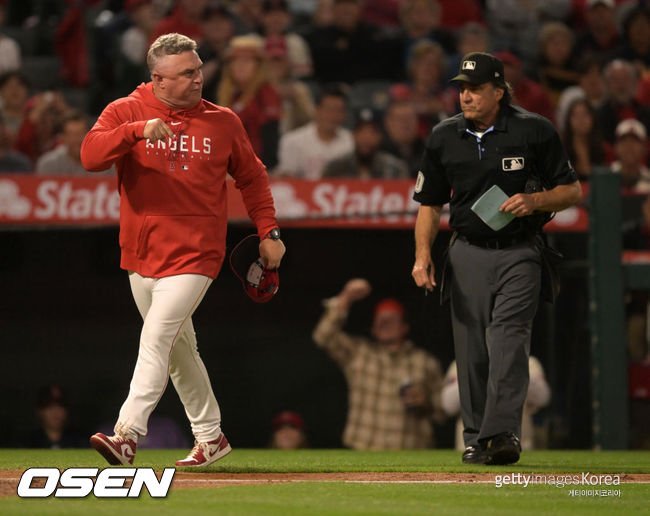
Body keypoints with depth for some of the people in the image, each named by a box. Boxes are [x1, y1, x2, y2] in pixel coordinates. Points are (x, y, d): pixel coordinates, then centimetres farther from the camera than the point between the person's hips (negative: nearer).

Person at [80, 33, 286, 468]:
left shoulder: (223, 122, 3)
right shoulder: (126, 112, 0)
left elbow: (251, 176, 14)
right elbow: (91, 155, -16)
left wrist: (269, 231, 7)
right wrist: (136, 131, -30)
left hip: (195, 255, -3)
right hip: (141, 253, 3)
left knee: (157, 339, -18)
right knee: (179, 349, 14)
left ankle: (128, 434, -26)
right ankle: (210, 437, 27)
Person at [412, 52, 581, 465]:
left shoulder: (534, 131, -5)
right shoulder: (444, 137, 5)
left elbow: (572, 190, 2)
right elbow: (430, 203, 11)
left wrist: (533, 201, -17)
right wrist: (423, 254, -3)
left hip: (518, 254, -3)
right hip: (468, 255, 3)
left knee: (508, 341, -17)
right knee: (472, 350, 3)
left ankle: (503, 434, -25)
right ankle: (477, 438, 13)